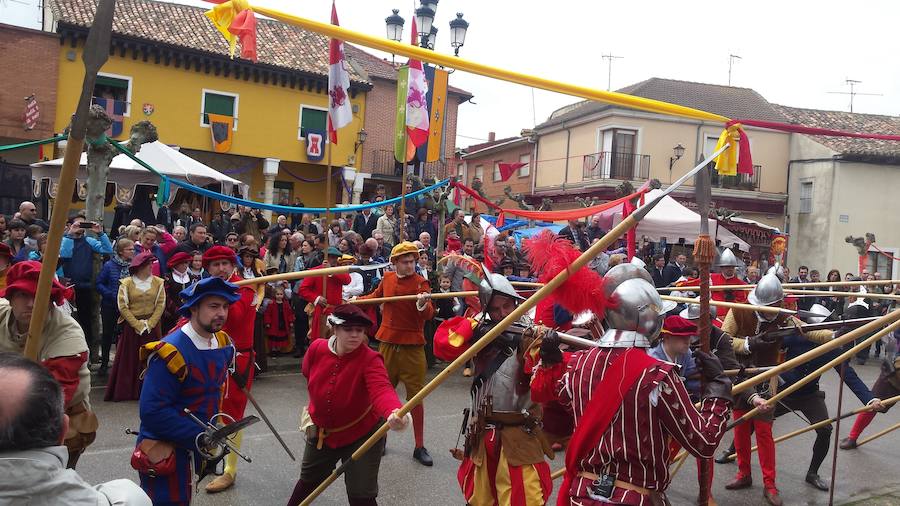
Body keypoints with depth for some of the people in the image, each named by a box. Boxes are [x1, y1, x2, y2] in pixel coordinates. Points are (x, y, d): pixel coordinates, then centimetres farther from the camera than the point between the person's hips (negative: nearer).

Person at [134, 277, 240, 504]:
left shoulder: (224, 345, -1)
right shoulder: (171, 352, -25)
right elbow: (152, 411, -26)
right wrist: (198, 436, -26)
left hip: (197, 448, 7)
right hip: (165, 452, -7)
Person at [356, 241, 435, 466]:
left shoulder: (421, 283, -10)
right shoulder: (387, 278, 3)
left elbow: (428, 315, -24)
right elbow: (376, 296, 25)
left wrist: (423, 304, -44)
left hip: (412, 347, -3)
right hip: (387, 344, 4)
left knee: (416, 396, 1)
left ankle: (419, 447, 12)